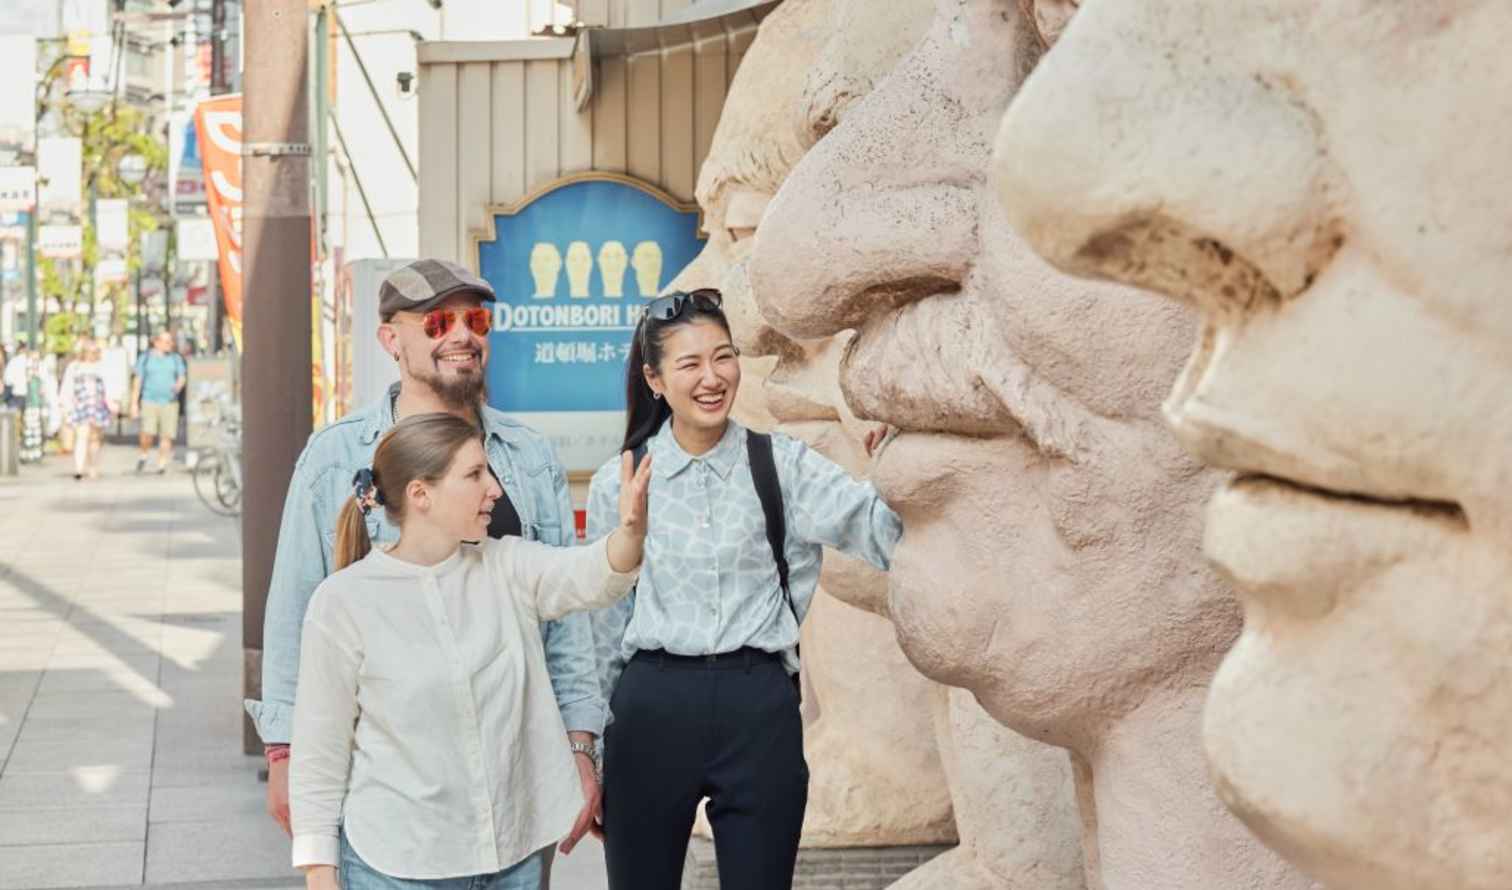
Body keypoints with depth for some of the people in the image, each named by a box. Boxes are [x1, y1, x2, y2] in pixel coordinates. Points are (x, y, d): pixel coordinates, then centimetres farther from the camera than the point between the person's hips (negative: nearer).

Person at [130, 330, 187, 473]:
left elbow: (182, 377, 8)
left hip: (170, 402, 2)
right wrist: (134, 403, 3)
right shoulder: (145, 358, 7)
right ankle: (143, 455, 13)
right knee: (147, 433, -14)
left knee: (166, 435, -4)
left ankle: (162, 464, 7)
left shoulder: (176, 359, 11)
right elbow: (138, 381, 7)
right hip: (149, 401, -2)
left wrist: (179, 385, -17)